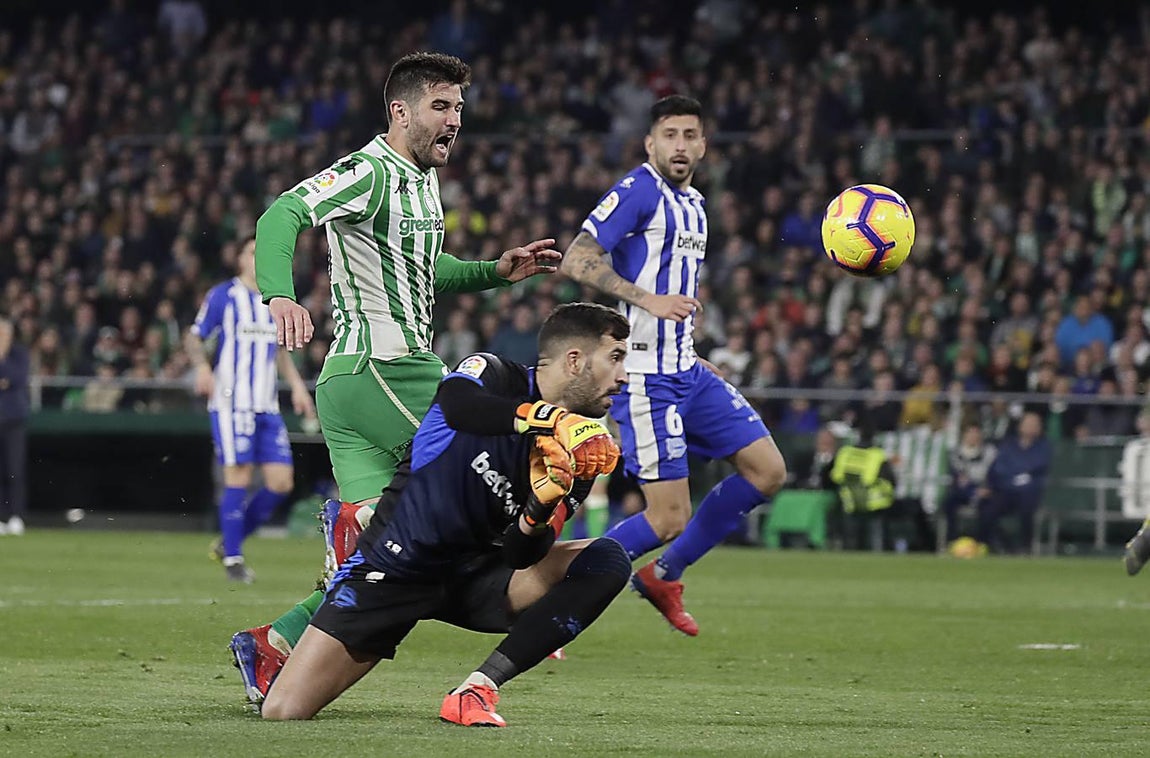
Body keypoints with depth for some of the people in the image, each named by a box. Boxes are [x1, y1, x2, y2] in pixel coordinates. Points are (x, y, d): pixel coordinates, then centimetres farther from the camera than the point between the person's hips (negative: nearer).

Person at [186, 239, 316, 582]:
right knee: (238, 478, -11)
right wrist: (202, 366, -20)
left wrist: (296, 385, 18)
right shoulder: (223, 296, -2)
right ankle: (232, 558, 0)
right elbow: (193, 337, -1)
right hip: (231, 404, -6)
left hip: (267, 408, 6)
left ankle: (229, 541, 15)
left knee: (281, 483, -1)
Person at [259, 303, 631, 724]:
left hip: (475, 575, 5)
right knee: (283, 713, -14)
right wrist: (554, 419, -45)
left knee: (606, 562, -19)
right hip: (396, 567, -5)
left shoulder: (582, 451, -1)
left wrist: (541, 508, -31)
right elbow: (457, 403, -40)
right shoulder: (495, 379, -13)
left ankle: (476, 690, -23)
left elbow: (522, 556, -10)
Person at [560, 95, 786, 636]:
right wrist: (648, 300, -29)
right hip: (646, 376, -9)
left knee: (767, 471, 5)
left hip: (687, 372, 9)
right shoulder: (638, 191, -11)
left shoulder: (694, 205, 17)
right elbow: (576, 261, -20)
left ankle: (664, 576, 16)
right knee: (669, 519, -11)